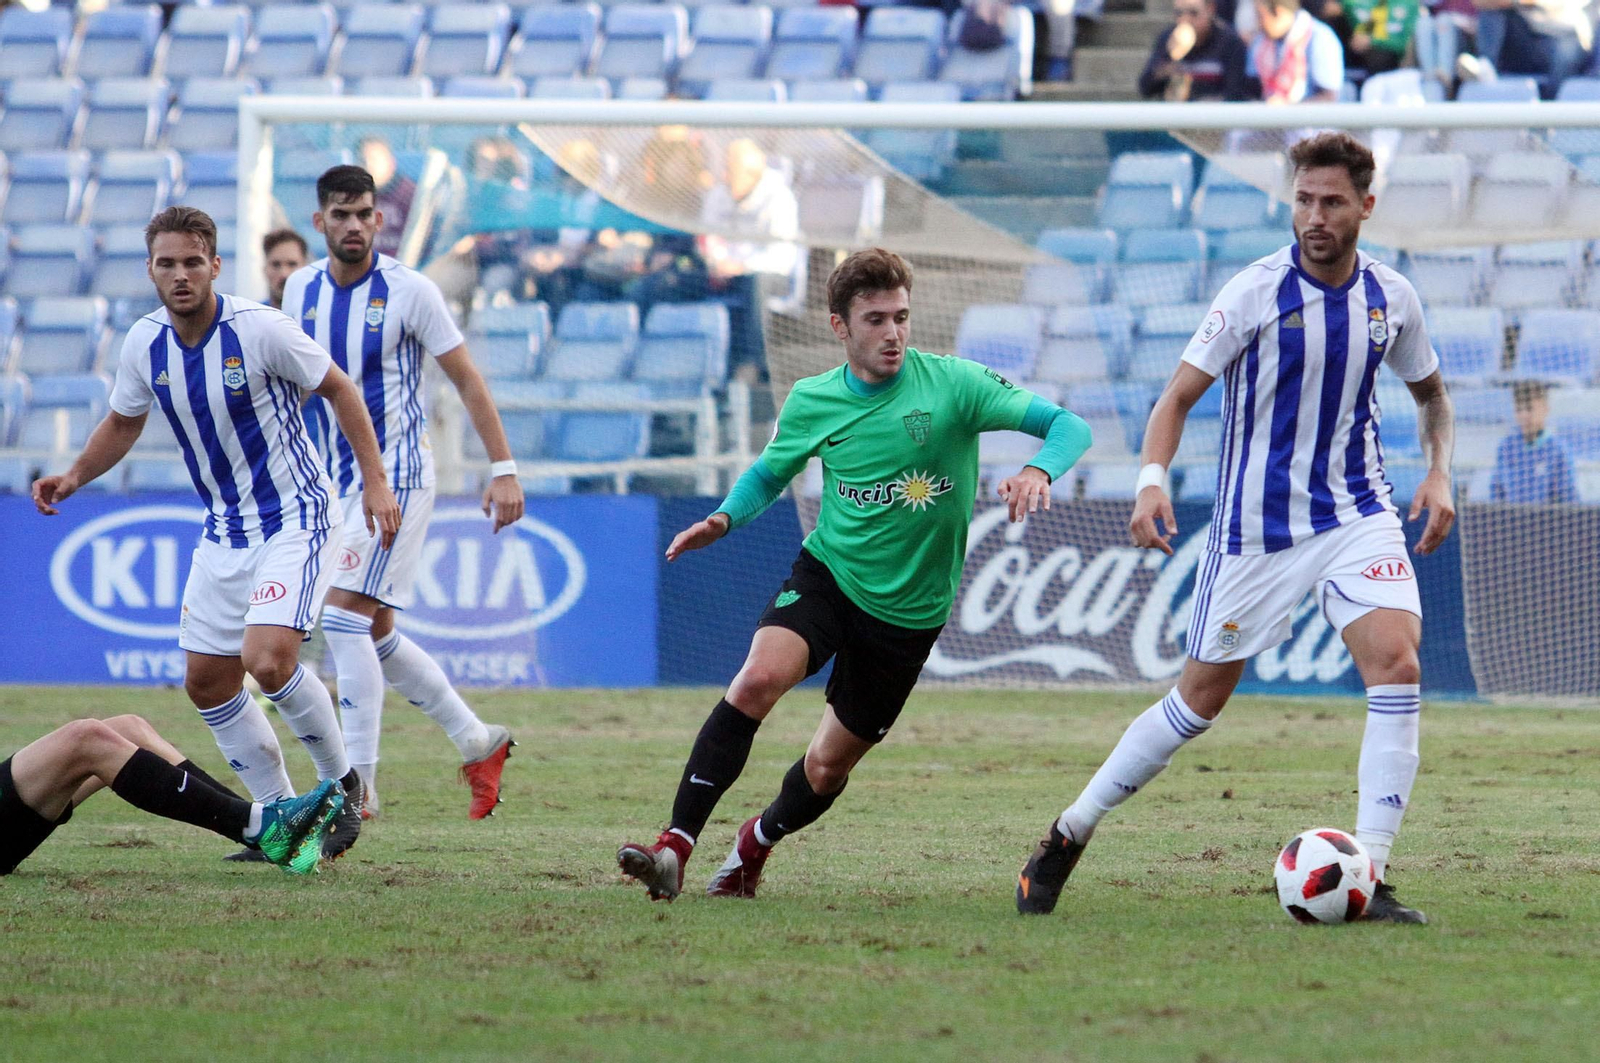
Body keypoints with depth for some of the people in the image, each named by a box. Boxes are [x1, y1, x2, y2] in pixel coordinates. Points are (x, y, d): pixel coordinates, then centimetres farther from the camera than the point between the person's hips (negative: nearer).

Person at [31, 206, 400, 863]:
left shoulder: (258, 328, -19)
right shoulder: (144, 343, -3)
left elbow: (338, 389, -8)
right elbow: (124, 422, 16)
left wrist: (375, 481, -11)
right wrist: (74, 477, 1)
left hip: (295, 519, -7)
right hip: (225, 531, 7)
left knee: (267, 658, -24)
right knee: (207, 683, 6)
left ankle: (341, 782, 0)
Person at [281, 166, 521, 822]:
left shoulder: (410, 292, -11)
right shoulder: (301, 290, 5)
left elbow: (466, 380, -6)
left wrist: (504, 468, -10)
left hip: (398, 472, -7)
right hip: (336, 480, 7)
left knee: (345, 614, -18)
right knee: (374, 633, 11)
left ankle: (357, 784, -16)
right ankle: (478, 743, 28)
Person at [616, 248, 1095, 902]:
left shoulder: (952, 383, -12)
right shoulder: (812, 402, -2)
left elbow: (1069, 427, -13)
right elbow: (770, 472, 17)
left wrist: (1037, 471, -35)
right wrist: (724, 518, -4)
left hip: (909, 610, -1)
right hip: (827, 574, 1)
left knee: (829, 767, 7)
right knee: (759, 677, -29)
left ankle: (756, 843, 40)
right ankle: (675, 847, -28)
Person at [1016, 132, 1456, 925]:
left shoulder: (1390, 297, 0)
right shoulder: (1259, 291, -13)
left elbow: (1431, 393, 18)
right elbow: (1179, 394, -10)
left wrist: (1440, 474, 1)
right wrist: (1152, 481, -27)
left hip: (1356, 514, 3)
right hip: (1257, 524, -3)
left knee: (1397, 660, -19)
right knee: (1202, 695, 4)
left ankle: (1370, 878, -17)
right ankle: (1069, 835, 23)